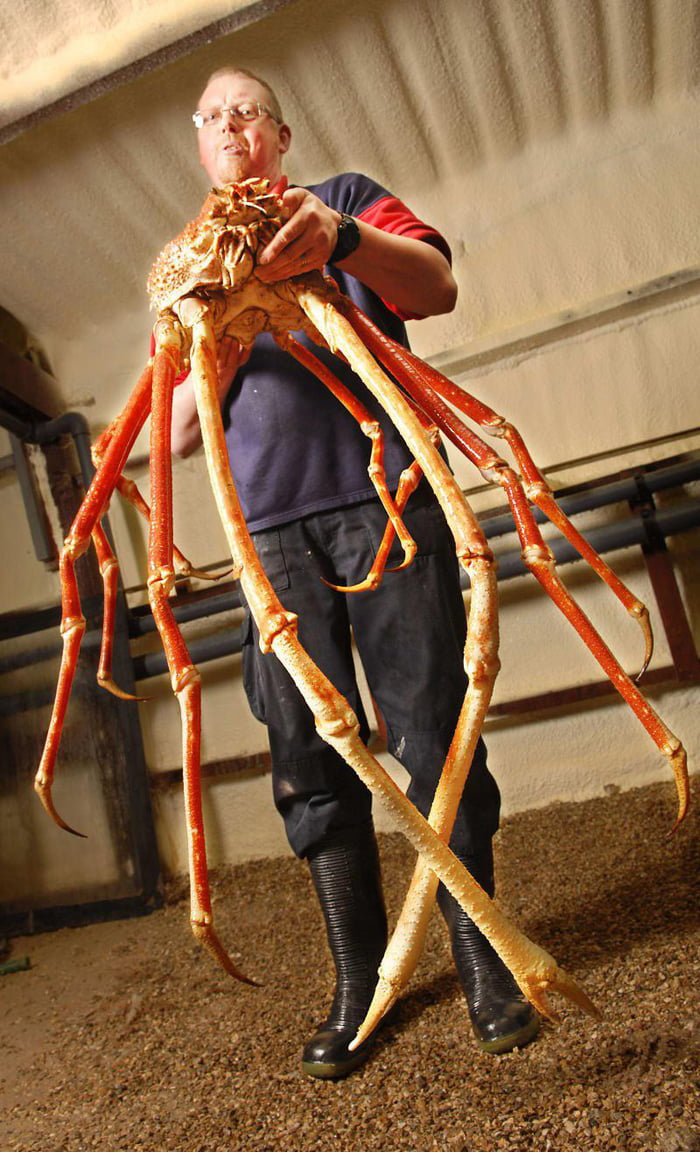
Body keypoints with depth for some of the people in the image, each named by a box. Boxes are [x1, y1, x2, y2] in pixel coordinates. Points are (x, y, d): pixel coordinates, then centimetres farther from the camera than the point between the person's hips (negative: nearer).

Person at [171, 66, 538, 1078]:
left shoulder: (347, 199, 18)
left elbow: (438, 287, -2)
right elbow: (177, 438, 16)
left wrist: (341, 239, -21)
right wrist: (207, 367, -6)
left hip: (382, 494, -2)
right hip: (272, 530, 3)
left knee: (433, 731, -5)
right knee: (311, 757, 2)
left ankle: (479, 956, 10)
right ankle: (358, 980, 14)